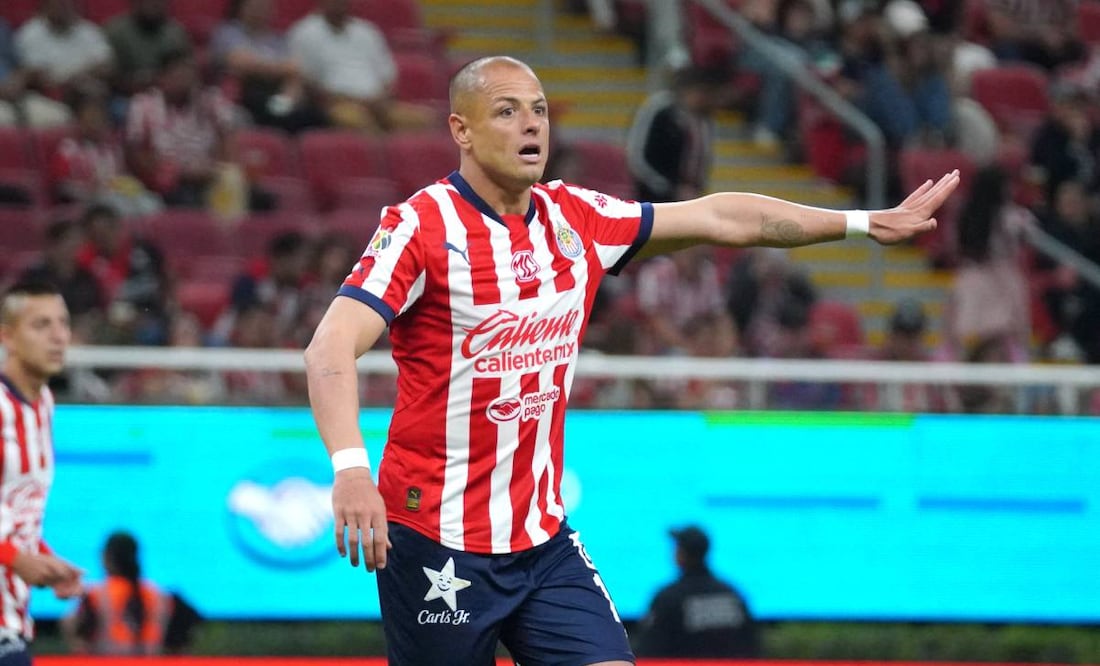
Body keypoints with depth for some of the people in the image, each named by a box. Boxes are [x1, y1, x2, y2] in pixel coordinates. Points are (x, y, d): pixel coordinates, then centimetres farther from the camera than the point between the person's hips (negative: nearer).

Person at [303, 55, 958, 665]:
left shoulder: (574, 218, 5)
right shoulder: (420, 227, -13)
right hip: (437, 541, -6)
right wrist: (350, 469, -40)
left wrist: (867, 222, 15)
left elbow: (721, 218, 14)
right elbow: (332, 348, -24)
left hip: (542, 536, 6)